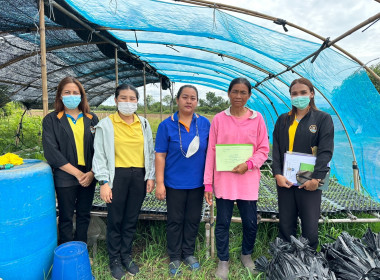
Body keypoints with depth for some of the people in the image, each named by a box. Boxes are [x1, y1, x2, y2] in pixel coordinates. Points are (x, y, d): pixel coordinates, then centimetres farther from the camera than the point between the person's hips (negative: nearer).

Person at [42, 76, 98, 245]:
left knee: (84, 216, 14)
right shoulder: (51, 120, -2)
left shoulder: (91, 119, 6)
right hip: (65, 177, -3)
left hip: (88, 176, 3)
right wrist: (77, 173, -14)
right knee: (66, 218, 9)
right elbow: (51, 152, -10)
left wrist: (92, 173, -9)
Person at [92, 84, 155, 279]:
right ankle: (114, 260, 29)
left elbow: (150, 151, 10)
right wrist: (104, 182, -10)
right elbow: (99, 155, -4)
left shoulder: (143, 124, 7)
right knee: (115, 220, 8)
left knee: (131, 219, 14)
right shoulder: (106, 124, -3)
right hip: (117, 176, -3)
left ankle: (126, 256, 34)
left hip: (139, 176, 3)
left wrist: (150, 176, 6)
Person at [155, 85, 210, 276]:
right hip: (175, 183, -2)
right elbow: (160, 155, -7)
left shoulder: (205, 123, -1)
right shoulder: (167, 125, -7)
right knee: (175, 221, 12)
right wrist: (160, 183, -10)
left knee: (193, 220, 16)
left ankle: (189, 253, 36)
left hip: (197, 182, 3)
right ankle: (174, 258, 30)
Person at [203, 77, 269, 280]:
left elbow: (263, 149, 5)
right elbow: (211, 152, 0)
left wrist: (248, 164, -14)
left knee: (250, 222, 10)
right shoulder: (219, 119, 0)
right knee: (222, 222, 9)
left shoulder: (257, 118, 2)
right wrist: (207, 183, -2)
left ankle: (246, 254, 39)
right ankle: (223, 261, 31)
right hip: (223, 180, 0)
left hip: (248, 180, 1)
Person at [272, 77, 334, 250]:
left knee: (310, 227, 2)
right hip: (285, 180, 3)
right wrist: (277, 174, -8)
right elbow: (276, 149, 4)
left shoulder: (323, 119, 3)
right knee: (286, 226, 10)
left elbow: (325, 151, -5)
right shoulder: (283, 120, 11)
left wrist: (316, 178, -15)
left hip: (309, 182, -3)